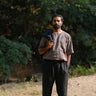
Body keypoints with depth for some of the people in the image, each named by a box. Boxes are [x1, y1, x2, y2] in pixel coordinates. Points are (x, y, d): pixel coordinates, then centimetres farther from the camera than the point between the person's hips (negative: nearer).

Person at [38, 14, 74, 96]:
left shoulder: (67, 36, 9)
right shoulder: (46, 35, 8)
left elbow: (69, 53, 9)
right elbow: (40, 51, 10)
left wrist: (66, 67, 1)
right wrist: (47, 47, -11)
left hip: (62, 64, 0)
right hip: (48, 64, 0)